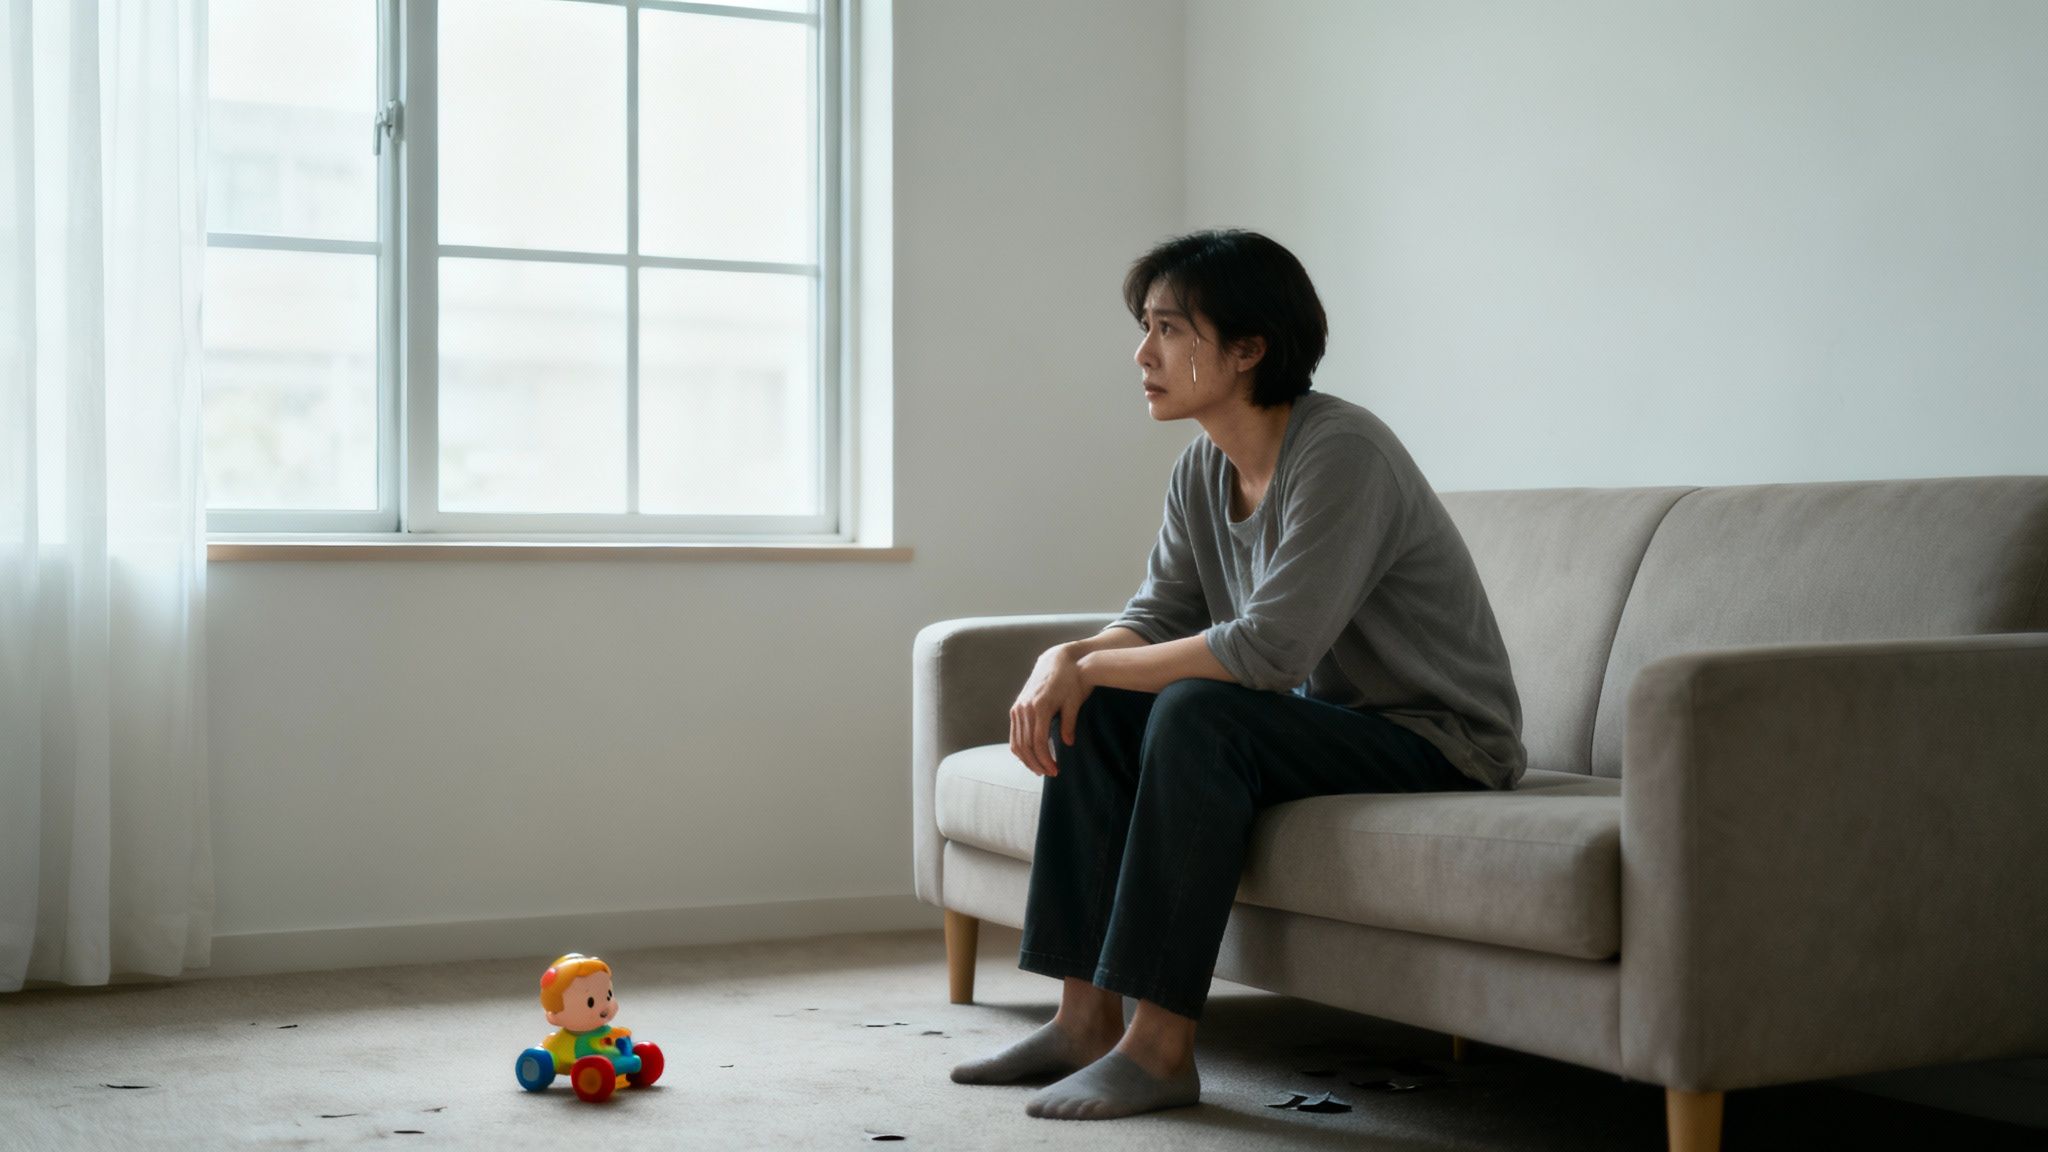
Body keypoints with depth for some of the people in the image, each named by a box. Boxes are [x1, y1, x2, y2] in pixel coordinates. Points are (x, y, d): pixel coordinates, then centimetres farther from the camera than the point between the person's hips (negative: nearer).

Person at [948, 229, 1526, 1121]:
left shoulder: (1340, 453, -24)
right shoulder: (1204, 469, 3)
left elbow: (1268, 648, -31)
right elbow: (1156, 617, 7)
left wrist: (1095, 667, -20)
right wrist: (1065, 661, -15)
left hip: (1435, 740, -9)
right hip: (1323, 718, 9)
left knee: (1196, 713, -31)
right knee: (1091, 710, -5)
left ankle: (1162, 1047, -25)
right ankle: (1088, 1017, -3)